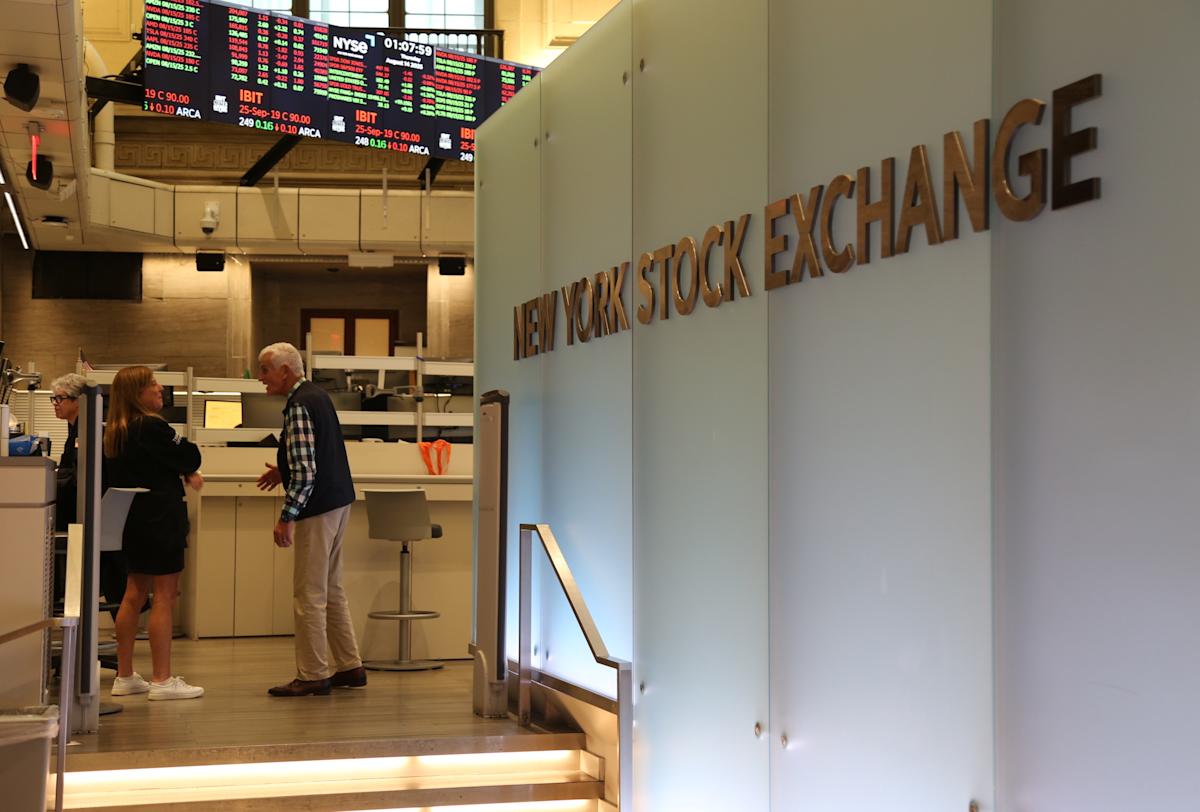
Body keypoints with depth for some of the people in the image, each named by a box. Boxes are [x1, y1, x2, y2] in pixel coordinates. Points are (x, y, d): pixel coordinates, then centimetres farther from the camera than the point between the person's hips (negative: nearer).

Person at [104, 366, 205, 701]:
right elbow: (191, 457, -11)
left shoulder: (114, 432, 9)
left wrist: (185, 473, 3)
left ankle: (125, 676, 20)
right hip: (160, 520, -9)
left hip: (134, 521, 9)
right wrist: (188, 471, 10)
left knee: (134, 595, 15)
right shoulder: (152, 428, -17)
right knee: (164, 598, -4)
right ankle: (162, 681, -3)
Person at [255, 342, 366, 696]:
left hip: (318, 507, -10)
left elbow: (306, 471, -23)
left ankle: (312, 675, 3)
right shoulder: (317, 394, 13)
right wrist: (283, 472, 19)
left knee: (309, 595, -3)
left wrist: (287, 517, -20)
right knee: (332, 590, 16)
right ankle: (349, 667, 21)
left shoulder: (299, 405, -17)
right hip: (338, 501, 10)